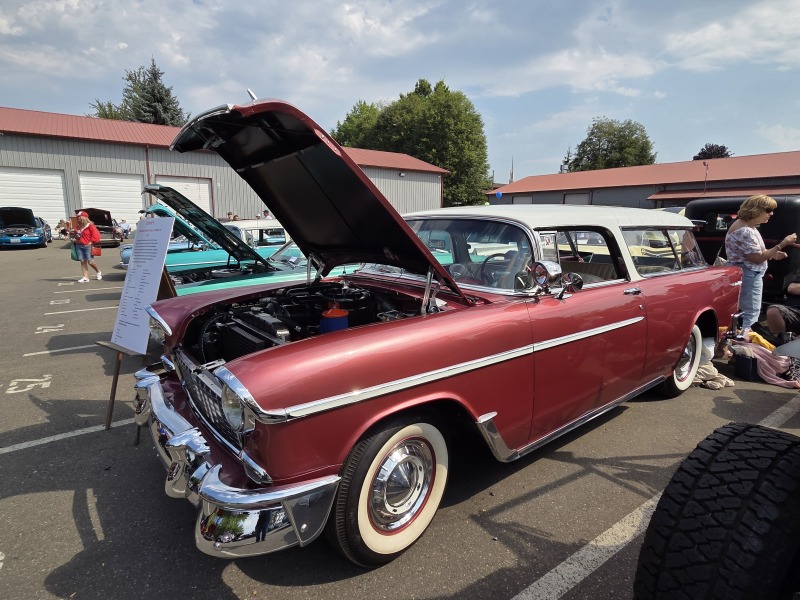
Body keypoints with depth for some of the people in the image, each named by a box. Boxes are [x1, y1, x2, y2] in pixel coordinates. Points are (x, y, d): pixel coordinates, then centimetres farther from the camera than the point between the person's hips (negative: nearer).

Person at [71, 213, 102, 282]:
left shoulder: (90, 226, -5)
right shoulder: (79, 226, 13)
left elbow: (96, 234, -9)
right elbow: (75, 233, 24)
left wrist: (91, 242, -12)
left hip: (87, 246, -6)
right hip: (79, 246, 6)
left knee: (90, 261, -7)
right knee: (83, 261, 2)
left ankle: (98, 271, 20)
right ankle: (85, 277, 2)